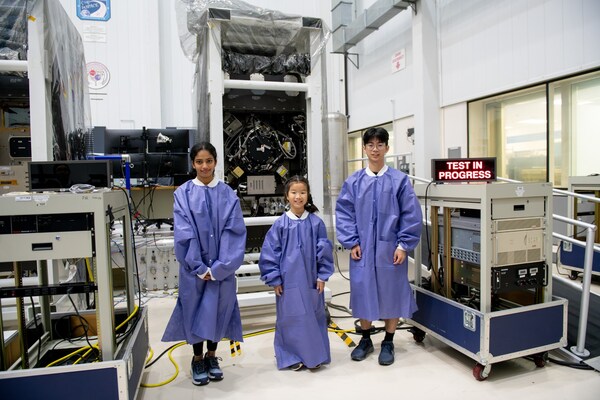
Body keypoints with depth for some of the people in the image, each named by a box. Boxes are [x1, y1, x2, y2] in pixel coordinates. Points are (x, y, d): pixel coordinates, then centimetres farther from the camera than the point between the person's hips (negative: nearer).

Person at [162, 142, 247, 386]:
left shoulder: (227, 194, 0)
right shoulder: (183, 194, -3)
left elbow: (234, 231, -6)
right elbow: (183, 233, -8)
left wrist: (219, 267, -13)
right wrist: (199, 267, -13)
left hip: (221, 267, 1)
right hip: (194, 267, -1)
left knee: (217, 309, 10)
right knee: (195, 309, 8)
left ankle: (212, 356, 31)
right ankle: (197, 359, 28)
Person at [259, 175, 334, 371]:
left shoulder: (316, 222, -2)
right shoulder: (280, 224, -6)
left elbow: (324, 250, 2)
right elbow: (269, 252, -4)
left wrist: (322, 275, -1)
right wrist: (274, 279, -5)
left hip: (311, 280, 2)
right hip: (288, 280, -1)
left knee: (313, 317, 12)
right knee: (290, 318, 8)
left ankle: (315, 354, 30)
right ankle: (291, 357, 26)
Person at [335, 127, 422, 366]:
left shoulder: (399, 180, -5)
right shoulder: (353, 182, 1)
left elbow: (411, 215, -5)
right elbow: (344, 213, 2)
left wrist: (403, 245, -9)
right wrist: (351, 242, -5)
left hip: (390, 249, -1)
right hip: (362, 249, 2)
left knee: (391, 293, 9)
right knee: (363, 293, 11)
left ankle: (388, 343, 28)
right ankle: (365, 340, 32)